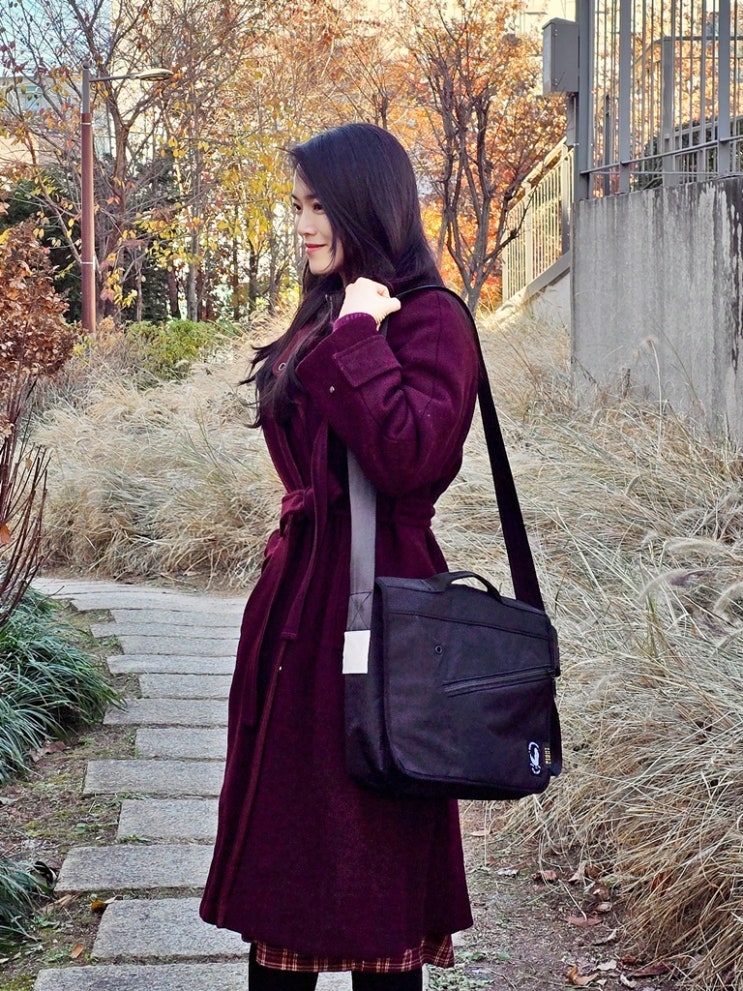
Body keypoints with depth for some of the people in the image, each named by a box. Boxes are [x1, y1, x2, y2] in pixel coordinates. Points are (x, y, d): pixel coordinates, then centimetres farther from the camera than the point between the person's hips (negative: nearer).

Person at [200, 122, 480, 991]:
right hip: (300, 591, 9)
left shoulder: (430, 320, -11)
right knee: (282, 818, 14)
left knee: (367, 843, 1)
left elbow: (408, 455, -26)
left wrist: (357, 338, -20)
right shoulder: (326, 317, 15)